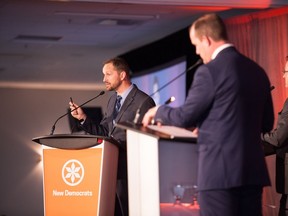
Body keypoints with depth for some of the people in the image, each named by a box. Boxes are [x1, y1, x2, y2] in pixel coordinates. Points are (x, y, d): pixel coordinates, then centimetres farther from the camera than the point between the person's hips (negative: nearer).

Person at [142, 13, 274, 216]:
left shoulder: (209, 71, -11)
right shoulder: (257, 71, 10)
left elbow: (185, 117, -6)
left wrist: (158, 111, 14)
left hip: (220, 170, -7)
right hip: (254, 169, 7)